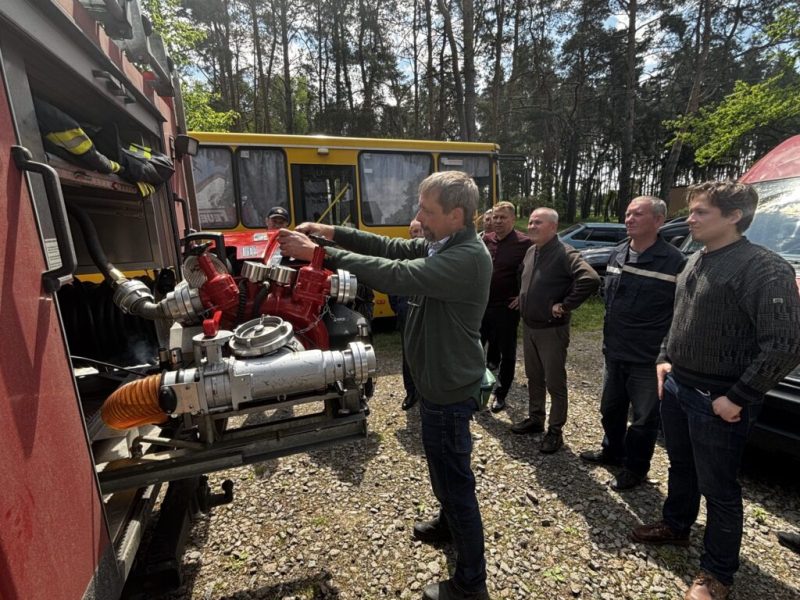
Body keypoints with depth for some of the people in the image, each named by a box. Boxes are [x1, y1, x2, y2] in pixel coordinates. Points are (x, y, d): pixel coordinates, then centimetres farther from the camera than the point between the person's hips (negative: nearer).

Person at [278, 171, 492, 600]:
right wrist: (330, 232, -5)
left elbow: (396, 275, -35)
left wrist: (318, 254, -29)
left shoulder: (467, 257, -27)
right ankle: (448, 524, 55)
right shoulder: (440, 244, 4)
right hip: (437, 382, 10)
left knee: (455, 479, 8)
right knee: (442, 469, 28)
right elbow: (391, 248, 5)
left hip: (450, 391, -10)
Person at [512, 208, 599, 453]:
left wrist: (565, 305, -24)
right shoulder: (530, 251, 7)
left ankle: (555, 431, 22)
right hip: (528, 326, 8)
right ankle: (535, 419, 37)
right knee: (534, 377, 20)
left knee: (555, 382, 6)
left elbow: (591, 280, -32)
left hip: (552, 329, -8)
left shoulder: (565, 254, -19)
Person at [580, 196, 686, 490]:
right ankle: (612, 451, 44)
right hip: (614, 353, 6)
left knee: (644, 418, 11)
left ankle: (635, 468, 31)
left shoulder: (674, 261, -14)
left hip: (648, 359, -6)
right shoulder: (616, 254, 6)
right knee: (610, 408, 22)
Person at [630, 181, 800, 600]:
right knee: (680, 467, 24)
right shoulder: (696, 261, 9)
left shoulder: (763, 268, -17)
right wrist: (665, 359, 10)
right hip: (676, 387, 7)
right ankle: (675, 526, 46)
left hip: (717, 400, -7)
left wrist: (739, 397, -18)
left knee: (718, 489, 10)